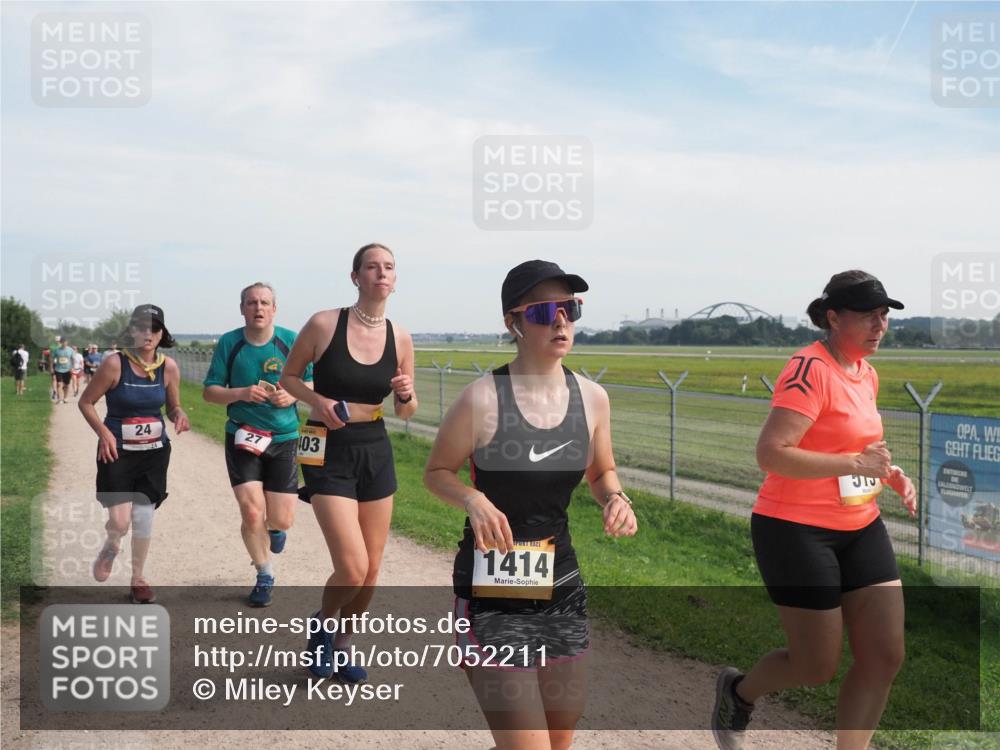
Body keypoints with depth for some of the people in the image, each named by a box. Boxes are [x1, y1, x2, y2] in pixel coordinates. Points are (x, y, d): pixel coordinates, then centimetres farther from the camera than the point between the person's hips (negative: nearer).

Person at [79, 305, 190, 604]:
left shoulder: (169, 367, -5)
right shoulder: (115, 364, -15)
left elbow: (173, 407, 9)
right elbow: (86, 402, -5)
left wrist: (179, 416, -14)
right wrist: (103, 432, -18)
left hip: (154, 452, 3)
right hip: (117, 451, -3)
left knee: (144, 515, 6)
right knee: (120, 521, -9)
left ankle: (138, 579, 26)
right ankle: (110, 548, 30)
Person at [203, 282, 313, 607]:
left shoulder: (291, 341, -3)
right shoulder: (229, 343, -3)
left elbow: (311, 384, 4)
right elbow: (209, 392, 1)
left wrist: (292, 395, -17)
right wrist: (241, 393, -18)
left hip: (284, 438, 0)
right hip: (242, 438, 0)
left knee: (282, 520, 0)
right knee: (252, 513, -9)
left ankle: (273, 528, 41)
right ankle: (265, 575, 18)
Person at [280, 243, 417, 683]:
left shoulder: (400, 339, 1)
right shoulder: (324, 324, -9)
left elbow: (406, 412, 9)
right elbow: (289, 376, 4)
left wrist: (406, 396, -14)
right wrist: (318, 400, -15)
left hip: (376, 450, 4)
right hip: (328, 452, -4)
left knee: (372, 568, 9)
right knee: (353, 569, -13)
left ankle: (341, 644, 35)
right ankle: (321, 624, 20)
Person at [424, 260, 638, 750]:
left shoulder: (592, 398, 0)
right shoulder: (483, 400, -15)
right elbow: (436, 472, -2)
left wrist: (615, 499, -6)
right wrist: (474, 500, -22)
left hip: (562, 585, 6)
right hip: (493, 592, -5)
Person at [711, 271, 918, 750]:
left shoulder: (866, 374, 9)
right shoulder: (811, 369, -19)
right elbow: (771, 453, -28)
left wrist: (889, 473, 7)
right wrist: (856, 464, -26)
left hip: (861, 529, 9)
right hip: (796, 531, -8)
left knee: (885, 656, 3)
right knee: (819, 667, 2)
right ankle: (738, 691, 32)